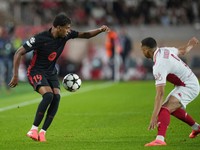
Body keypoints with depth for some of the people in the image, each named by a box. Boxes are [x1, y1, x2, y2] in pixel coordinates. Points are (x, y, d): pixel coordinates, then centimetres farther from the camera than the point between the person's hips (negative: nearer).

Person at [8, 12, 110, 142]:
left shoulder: (66, 35, -7)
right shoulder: (40, 38, -24)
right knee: (48, 95, -29)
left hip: (51, 72, 6)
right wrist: (15, 75, -20)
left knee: (56, 97, -18)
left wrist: (100, 30, -13)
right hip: (36, 71, -6)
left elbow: (85, 35, 6)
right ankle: (34, 130, -18)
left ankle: (42, 132, -10)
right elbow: (19, 53, -18)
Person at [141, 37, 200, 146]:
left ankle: (160, 139, -44)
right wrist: (190, 45, 42)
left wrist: (154, 117, -35)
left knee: (165, 109, -26)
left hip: (189, 87, -10)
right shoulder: (165, 50, -3)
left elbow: (160, 93, -33)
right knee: (172, 108, 28)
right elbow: (182, 51, 17)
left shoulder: (159, 66, -28)